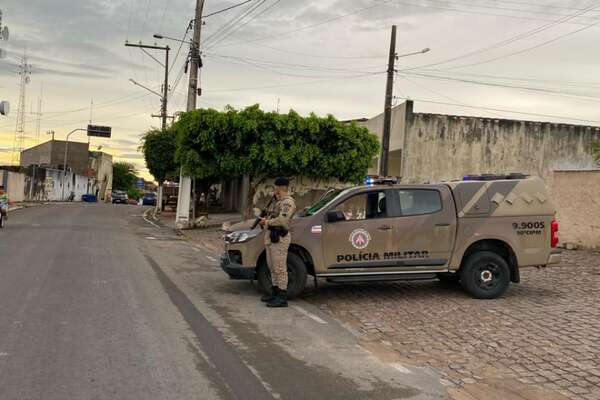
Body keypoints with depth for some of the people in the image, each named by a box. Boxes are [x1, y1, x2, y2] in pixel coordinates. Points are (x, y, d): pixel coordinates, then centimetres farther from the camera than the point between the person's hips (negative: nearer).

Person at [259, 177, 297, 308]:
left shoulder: (288, 202, -14)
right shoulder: (280, 202, 19)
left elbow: (282, 220, -26)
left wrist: (267, 222, -13)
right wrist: (265, 220, 9)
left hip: (279, 239, -11)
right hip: (271, 237, 11)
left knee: (280, 268, -7)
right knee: (273, 267, 17)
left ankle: (282, 298, -4)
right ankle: (275, 292, 28)